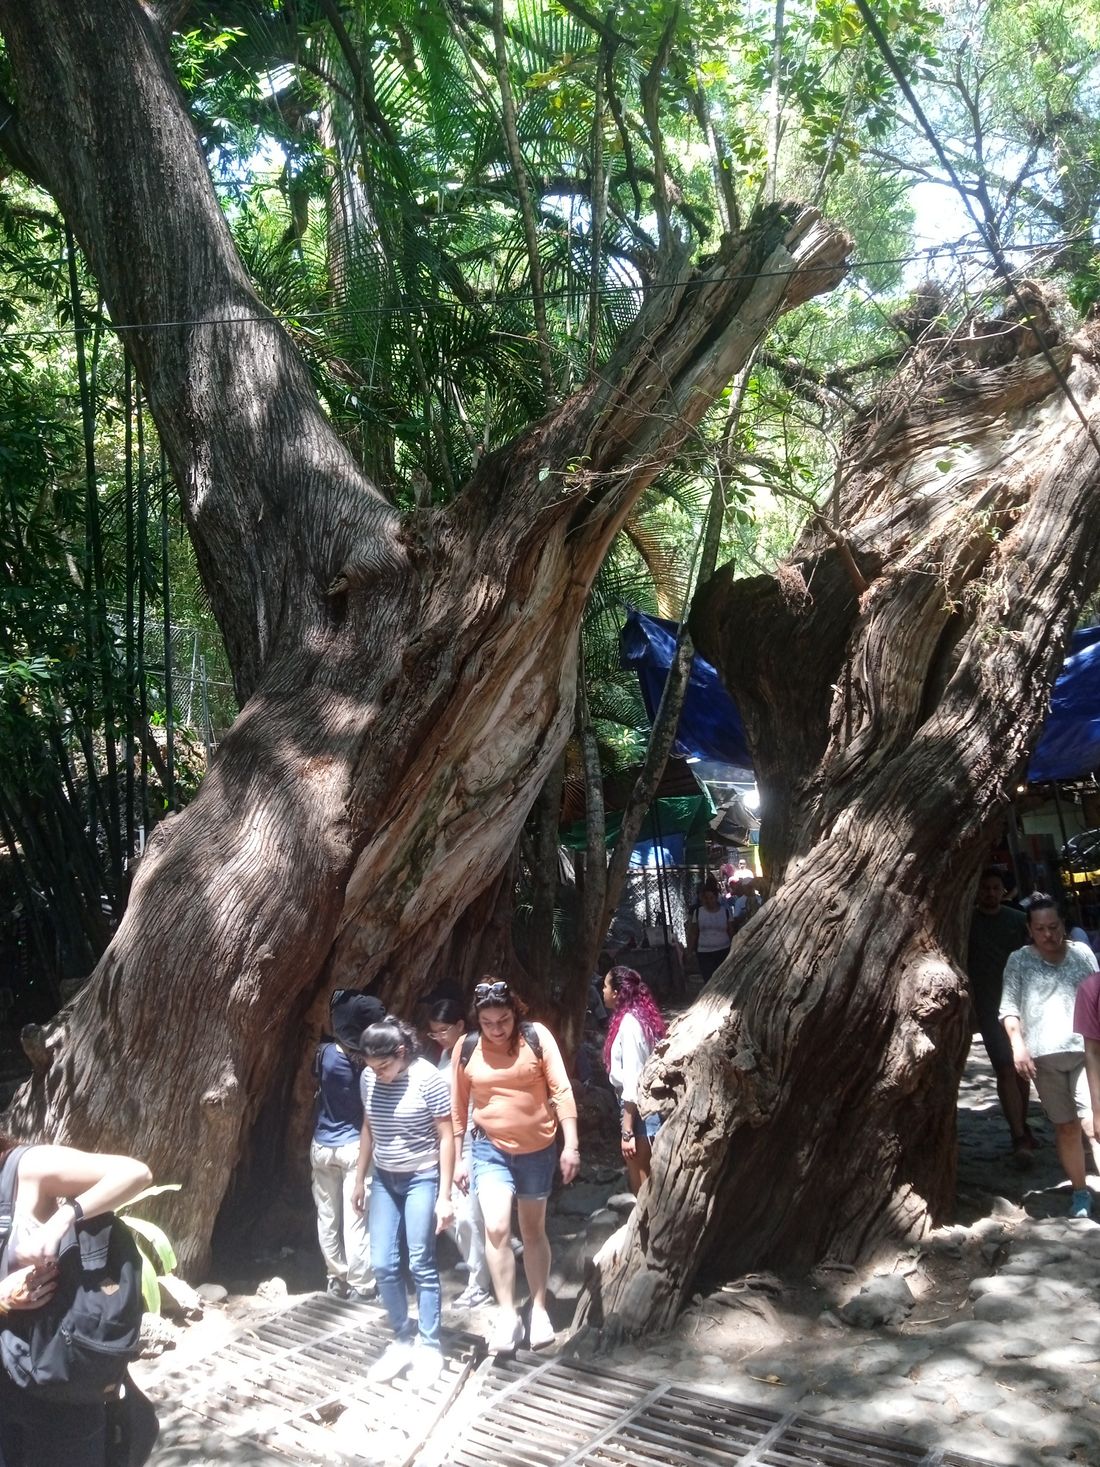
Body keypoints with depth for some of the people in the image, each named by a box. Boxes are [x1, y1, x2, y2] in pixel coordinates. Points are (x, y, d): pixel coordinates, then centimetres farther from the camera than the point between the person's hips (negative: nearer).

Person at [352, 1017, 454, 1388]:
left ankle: (428, 1347, 13)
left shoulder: (428, 1079, -19)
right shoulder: (369, 1078, -4)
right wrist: (360, 1179, 15)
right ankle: (402, 1339, 20)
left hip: (422, 1179, -5)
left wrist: (444, 1196, -15)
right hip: (385, 1180, 5)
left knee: (421, 1265, -1)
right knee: (383, 1265, 3)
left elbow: (446, 1138, -14)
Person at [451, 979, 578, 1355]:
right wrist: (459, 1157, 5)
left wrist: (570, 1145, -14)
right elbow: (458, 1107, 1)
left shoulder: (537, 1036, -14)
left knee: (533, 1231, 14)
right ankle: (507, 1315, -4)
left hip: (538, 1149, 0)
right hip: (490, 1149, 0)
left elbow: (561, 1091, -11)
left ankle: (539, 1309, 31)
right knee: (496, 1227, -17)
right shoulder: (466, 1048, -9)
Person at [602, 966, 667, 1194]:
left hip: (639, 1109, -10)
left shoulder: (629, 1023, -18)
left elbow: (632, 1080, -22)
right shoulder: (638, 1017, 9)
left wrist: (627, 1131, -21)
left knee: (641, 1185, -1)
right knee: (641, 1181, 18)